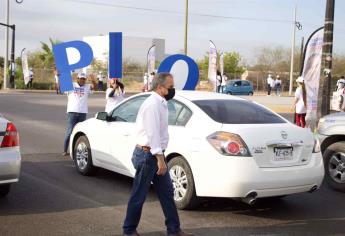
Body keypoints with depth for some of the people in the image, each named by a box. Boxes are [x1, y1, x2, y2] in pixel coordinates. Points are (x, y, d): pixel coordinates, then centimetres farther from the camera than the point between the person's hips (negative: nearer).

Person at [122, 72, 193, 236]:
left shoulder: (160, 104, 12)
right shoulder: (152, 104, -18)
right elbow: (152, 134, -23)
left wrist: (161, 157, 17)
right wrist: (160, 159, -24)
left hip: (156, 154, 10)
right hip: (148, 155, -10)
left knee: (167, 193, 12)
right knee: (139, 195, 3)